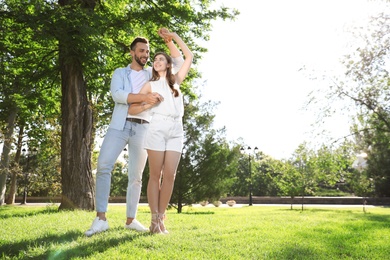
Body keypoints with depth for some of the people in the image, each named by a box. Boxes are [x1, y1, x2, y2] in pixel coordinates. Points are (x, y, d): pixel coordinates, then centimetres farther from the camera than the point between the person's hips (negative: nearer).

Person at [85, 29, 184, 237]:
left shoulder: (152, 73, 20)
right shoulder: (120, 73, 13)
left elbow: (178, 62, 16)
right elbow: (117, 94, -7)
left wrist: (168, 40, 5)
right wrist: (144, 97, -19)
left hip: (142, 128, 2)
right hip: (119, 125, -2)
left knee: (136, 175, 3)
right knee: (103, 166, -16)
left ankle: (131, 219, 11)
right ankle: (101, 218, -13)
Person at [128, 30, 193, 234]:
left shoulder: (176, 81, 20)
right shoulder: (150, 85, 13)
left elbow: (189, 57, 22)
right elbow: (131, 110, 8)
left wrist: (174, 37, 22)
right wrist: (150, 103, -7)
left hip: (176, 131, 3)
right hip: (157, 129, -2)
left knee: (170, 175, -3)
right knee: (156, 175, -4)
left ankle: (161, 219, 1)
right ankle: (154, 219, -2)